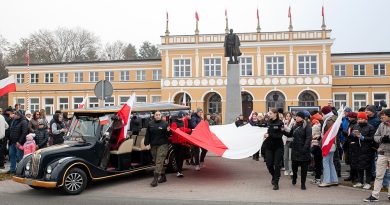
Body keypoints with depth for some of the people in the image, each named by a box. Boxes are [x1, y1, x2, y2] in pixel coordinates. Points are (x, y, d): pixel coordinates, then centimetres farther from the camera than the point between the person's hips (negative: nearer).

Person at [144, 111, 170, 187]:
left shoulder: (165, 124, -1)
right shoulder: (150, 124, 8)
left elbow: (168, 135, 1)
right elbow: (147, 134, 11)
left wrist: (168, 131, -20)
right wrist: (146, 143, 2)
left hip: (162, 145, -5)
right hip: (153, 145, 5)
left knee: (159, 162, -10)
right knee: (156, 162, 12)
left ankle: (155, 179, -12)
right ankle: (163, 177, 27)